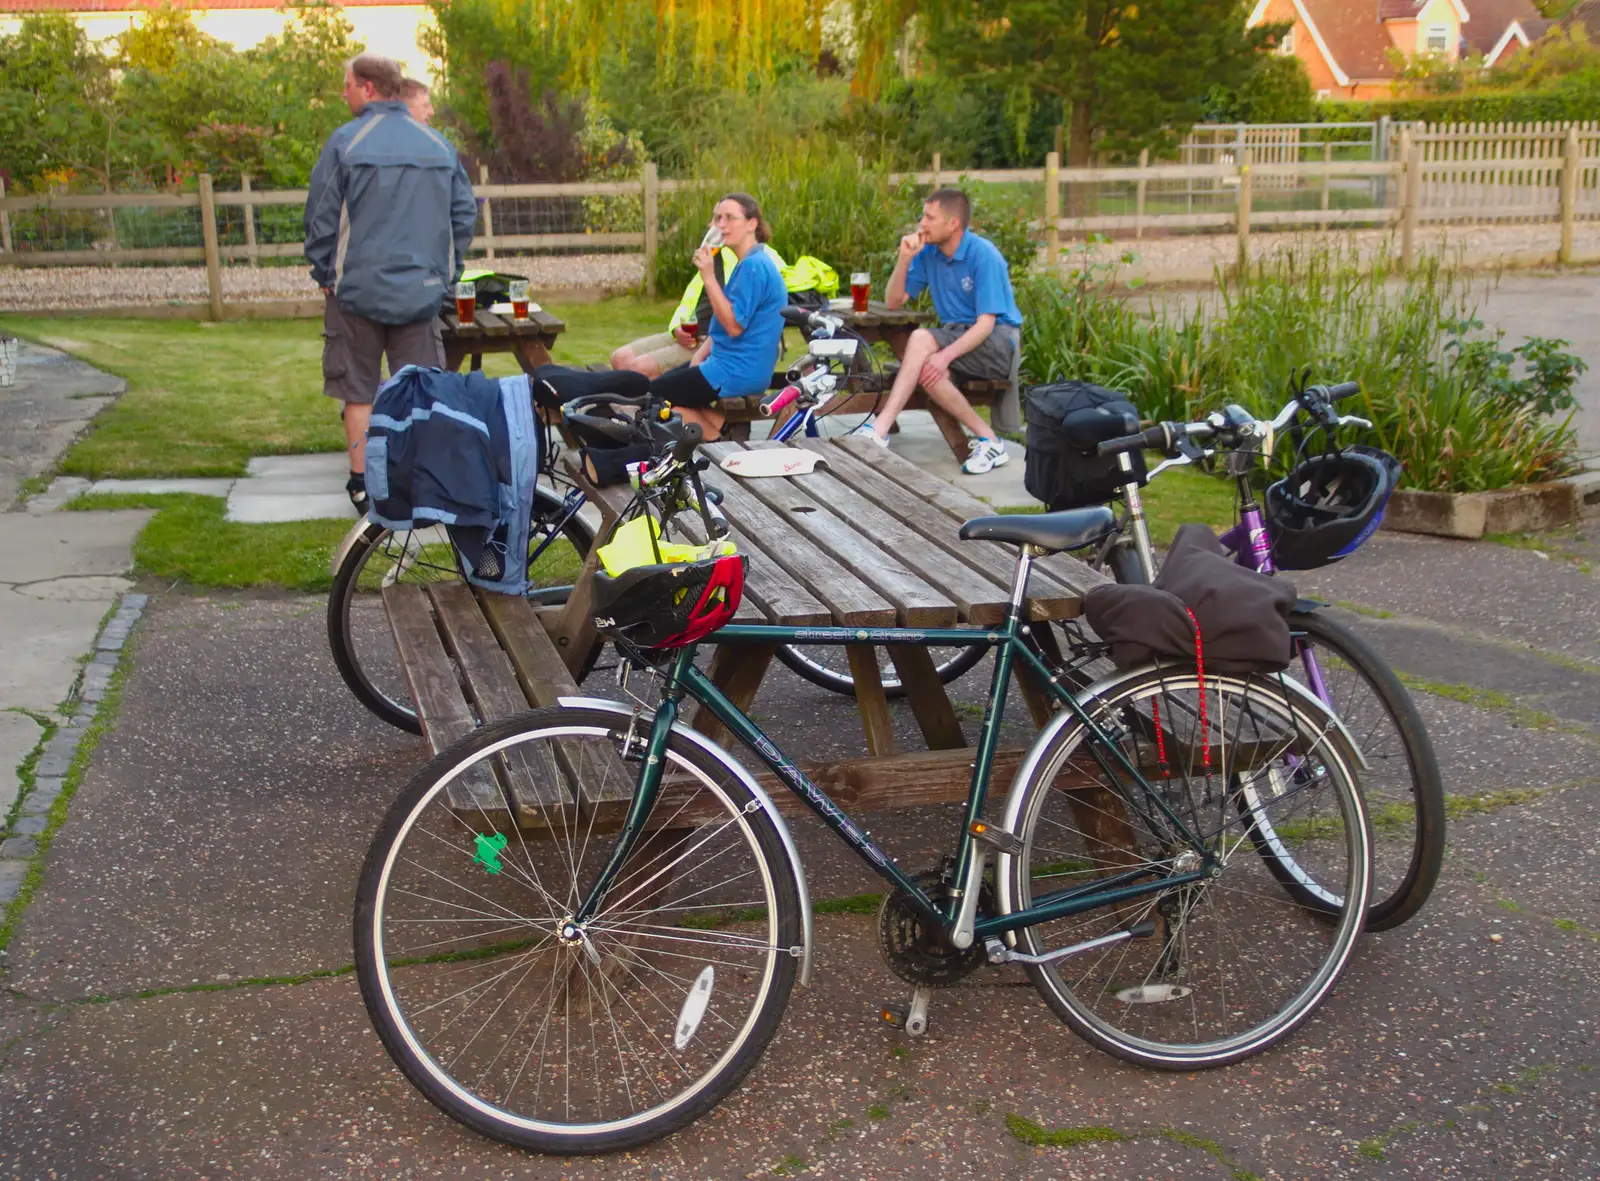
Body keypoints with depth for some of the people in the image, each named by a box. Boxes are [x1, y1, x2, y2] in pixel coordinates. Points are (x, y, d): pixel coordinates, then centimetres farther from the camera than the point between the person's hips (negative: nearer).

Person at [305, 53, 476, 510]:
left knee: (358, 390, 8)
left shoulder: (346, 141, -7)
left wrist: (323, 274, 6)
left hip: (358, 288, -3)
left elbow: (321, 216, -5)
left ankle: (362, 484, 10)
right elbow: (465, 214, 8)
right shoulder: (439, 145, 5)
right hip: (421, 291, 3)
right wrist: (445, 272, 15)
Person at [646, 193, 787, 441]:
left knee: (652, 396, -4)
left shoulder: (754, 265, -19)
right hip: (738, 366, 10)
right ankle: (726, 431, 5)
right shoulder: (752, 262, 14)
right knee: (662, 385, 15)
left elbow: (734, 325, -23)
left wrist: (709, 278, -23)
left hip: (736, 372, -10)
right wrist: (700, 355, 7)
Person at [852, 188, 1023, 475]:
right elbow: (893, 302, 5)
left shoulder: (984, 255, -15)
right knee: (928, 371, -31)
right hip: (957, 334, 6)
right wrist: (905, 258, -10)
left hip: (998, 339, -6)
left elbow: (986, 323, -21)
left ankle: (881, 428, -31)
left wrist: (945, 355, -34)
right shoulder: (927, 252, 3)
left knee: (921, 339, -31)